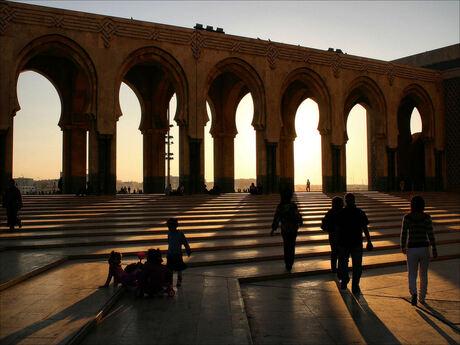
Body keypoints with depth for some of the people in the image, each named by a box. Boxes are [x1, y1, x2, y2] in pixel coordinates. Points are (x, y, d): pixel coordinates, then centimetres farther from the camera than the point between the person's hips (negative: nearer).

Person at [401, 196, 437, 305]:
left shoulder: (407, 217, -6)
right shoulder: (427, 217, -6)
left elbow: (403, 234, -4)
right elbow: (430, 234, -9)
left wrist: (403, 247, 10)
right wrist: (434, 249, -1)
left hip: (412, 249, -1)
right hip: (424, 248, 1)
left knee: (412, 274, 8)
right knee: (424, 275, 18)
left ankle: (413, 293, -18)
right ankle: (422, 297, 27)